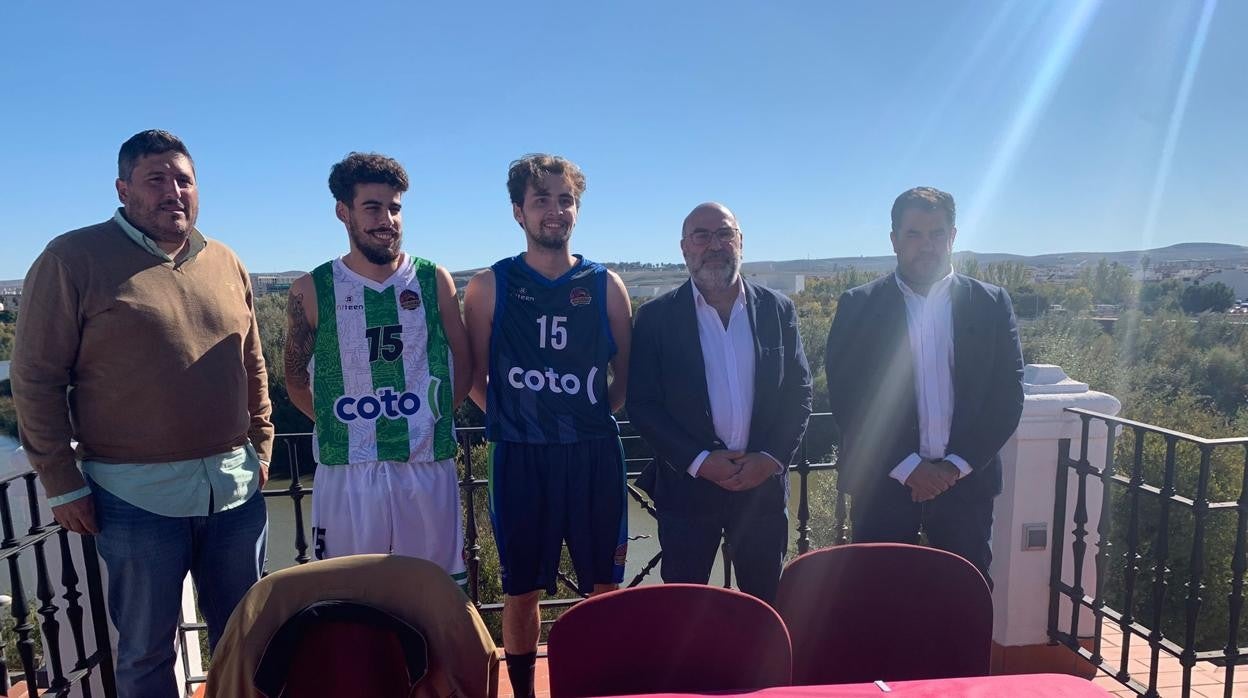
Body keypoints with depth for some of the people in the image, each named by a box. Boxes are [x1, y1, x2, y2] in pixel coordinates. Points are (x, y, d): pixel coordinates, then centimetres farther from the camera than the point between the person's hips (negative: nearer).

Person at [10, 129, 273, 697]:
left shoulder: (226, 264, 9)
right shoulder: (73, 259, -6)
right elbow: (36, 378, -5)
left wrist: (261, 447, 13)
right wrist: (62, 484, -6)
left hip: (236, 486, 4)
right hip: (139, 496, -4)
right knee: (146, 651, 12)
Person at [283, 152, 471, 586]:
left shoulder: (434, 281, 2)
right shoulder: (312, 290, 0)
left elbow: (464, 364, 9)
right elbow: (297, 380, 9)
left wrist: (432, 418, 3)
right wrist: (343, 425, 5)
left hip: (429, 467, 1)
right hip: (346, 471, 0)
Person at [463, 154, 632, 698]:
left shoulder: (606, 286, 3)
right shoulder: (489, 287, 0)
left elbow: (626, 376, 9)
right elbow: (475, 376, 4)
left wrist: (591, 415, 2)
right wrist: (512, 417, 1)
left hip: (594, 454, 1)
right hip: (520, 458, -1)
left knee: (603, 587, 9)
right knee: (521, 590, 10)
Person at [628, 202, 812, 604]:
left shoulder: (778, 310, 4)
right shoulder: (656, 317, -1)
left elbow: (799, 392, 5)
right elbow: (642, 404, -5)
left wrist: (771, 459, -8)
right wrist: (700, 461, -13)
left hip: (764, 483, 2)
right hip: (687, 485, -1)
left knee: (765, 605, 13)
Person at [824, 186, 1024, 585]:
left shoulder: (992, 305, 5)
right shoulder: (858, 306, 0)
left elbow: (1008, 396, 2)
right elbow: (845, 397, -6)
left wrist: (955, 466, -8)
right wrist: (907, 467, -11)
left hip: (966, 481, 2)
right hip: (882, 482, -1)